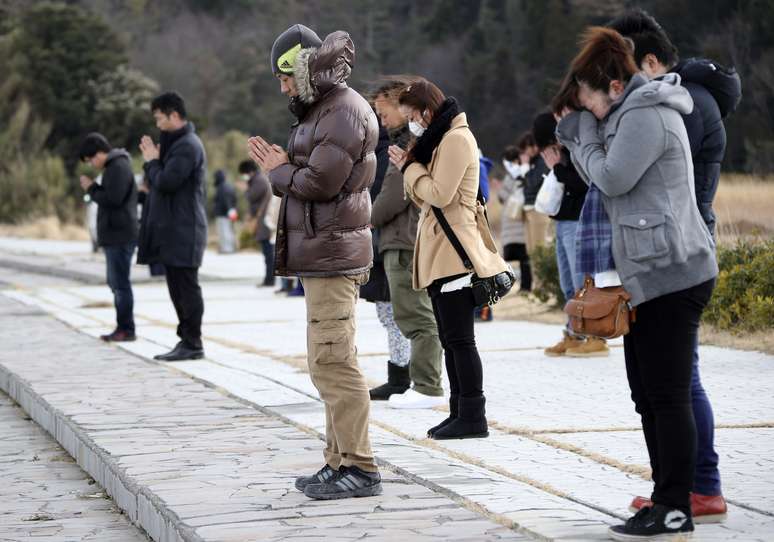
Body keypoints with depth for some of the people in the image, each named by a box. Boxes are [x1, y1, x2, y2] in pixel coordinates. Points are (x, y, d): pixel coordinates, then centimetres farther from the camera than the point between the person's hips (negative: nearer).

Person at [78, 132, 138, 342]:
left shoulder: (119, 167, -13)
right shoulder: (113, 167, 20)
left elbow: (112, 199, -20)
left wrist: (91, 189, -8)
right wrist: (93, 188, 9)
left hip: (120, 236, -11)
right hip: (114, 236, 11)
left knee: (120, 283, -8)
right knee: (116, 283, 12)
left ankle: (126, 329, -5)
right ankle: (123, 328, 15)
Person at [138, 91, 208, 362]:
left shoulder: (188, 146, -14)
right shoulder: (177, 143, 20)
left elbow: (166, 182, -21)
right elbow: (160, 182, 21)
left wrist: (152, 162, -5)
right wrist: (153, 160, 7)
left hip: (184, 231, -10)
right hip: (172, 230, 10)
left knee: (187, 287, -7)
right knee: (178, 288, 12)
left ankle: (193, 343, -4)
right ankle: (187, 340, 16)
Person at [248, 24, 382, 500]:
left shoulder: (345, 112, -14)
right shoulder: (322, 110, 19)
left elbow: (320, 182, -21)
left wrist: (280, 172, -5)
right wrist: (282, 169, 6)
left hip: (333, 254, -11)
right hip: (322, 257, 11)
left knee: (333, 363, -12)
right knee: (331, 363, 14)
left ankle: (360, 468, -10)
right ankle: (340, 461, 20)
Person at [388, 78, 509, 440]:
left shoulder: (457, 139, -11)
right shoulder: (442, 139, 22)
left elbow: (439, 194, -19)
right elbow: (424, 196, 20)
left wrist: (410, 167, -6)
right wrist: (408, 164, 6)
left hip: (455, 253, -11)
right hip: (438, 253, 11)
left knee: (459, 338, -9)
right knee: (450, 339, 11)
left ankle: (473, 417, -7)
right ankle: (459, 413, 15)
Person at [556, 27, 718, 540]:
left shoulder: (645, 116, -13)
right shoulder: (634, 113, 19)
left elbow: (612, 178, -14)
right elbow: (597, 177, 20)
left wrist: (586, 135, 0)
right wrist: (575, 134, 9)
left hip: (672, 273, -11)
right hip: (650, 276, 11)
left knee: (668, 395, -7)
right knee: (649, 395, 13)